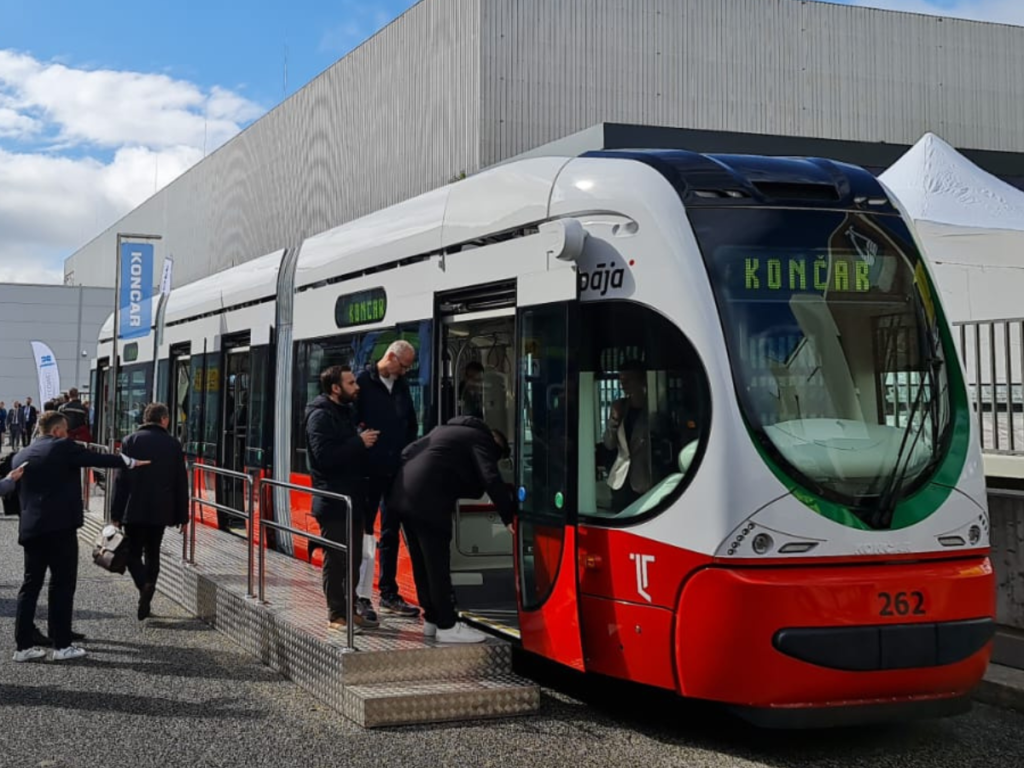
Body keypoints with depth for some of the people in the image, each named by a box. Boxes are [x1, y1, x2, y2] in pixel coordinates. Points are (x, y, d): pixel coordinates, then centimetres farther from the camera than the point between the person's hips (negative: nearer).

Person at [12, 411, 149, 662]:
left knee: (30, 585, 10)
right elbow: (98, 459, -5)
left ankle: (24, 645, 10)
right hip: (60, 525, -7)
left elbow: (14, 492, 18)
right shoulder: (63, 447, -6)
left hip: (30, 528, 7)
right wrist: (130, 462, 5)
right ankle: (62, 645, 1)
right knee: (62, 585, -1)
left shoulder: (21, 455, 14)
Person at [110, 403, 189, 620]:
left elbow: (121, 479, -5)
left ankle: (145, 586, -19)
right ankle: (146, 601, 13)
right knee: (152, 553, 13)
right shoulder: (173, 445, 2)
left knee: (133, 553, 7)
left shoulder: (131, 441, -3)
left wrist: (116, 514, -1)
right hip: (160, 511, 2)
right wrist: (183, 516, 11)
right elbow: (181, 484, 4)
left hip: (134, 510, -2)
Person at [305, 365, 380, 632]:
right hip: (333, 502, -9)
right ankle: (337, 614, 3)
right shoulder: (321, 415, -12)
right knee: (336, 558, -3)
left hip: (352, 498, 9)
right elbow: (325, 456, -24)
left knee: (353, 558, 12)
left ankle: (351, 607, 21)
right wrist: (359, 443, -19)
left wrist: (365, 441, 9)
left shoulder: (347, 411, 17)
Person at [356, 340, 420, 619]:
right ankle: (360, 595, 5)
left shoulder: (401, 386, 11)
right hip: (369, 471, -6)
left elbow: (412, 425, 19)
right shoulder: (364, 383, -9)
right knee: (363, 533, 0)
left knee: (391, 533, 10)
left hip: (395, 471, 6)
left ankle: (389, 594, 17)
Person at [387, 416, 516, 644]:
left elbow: (407, 453, 28)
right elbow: (491, 479, -11)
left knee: (421, 562, 16)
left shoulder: (449, 429, 28)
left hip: (403, 493, 9)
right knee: (438, 564, -2)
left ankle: (432, 619, 25)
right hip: (428, 501, -9)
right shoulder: (481, 440, 3)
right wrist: (508, 516, -10)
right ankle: (447, 626, 3)